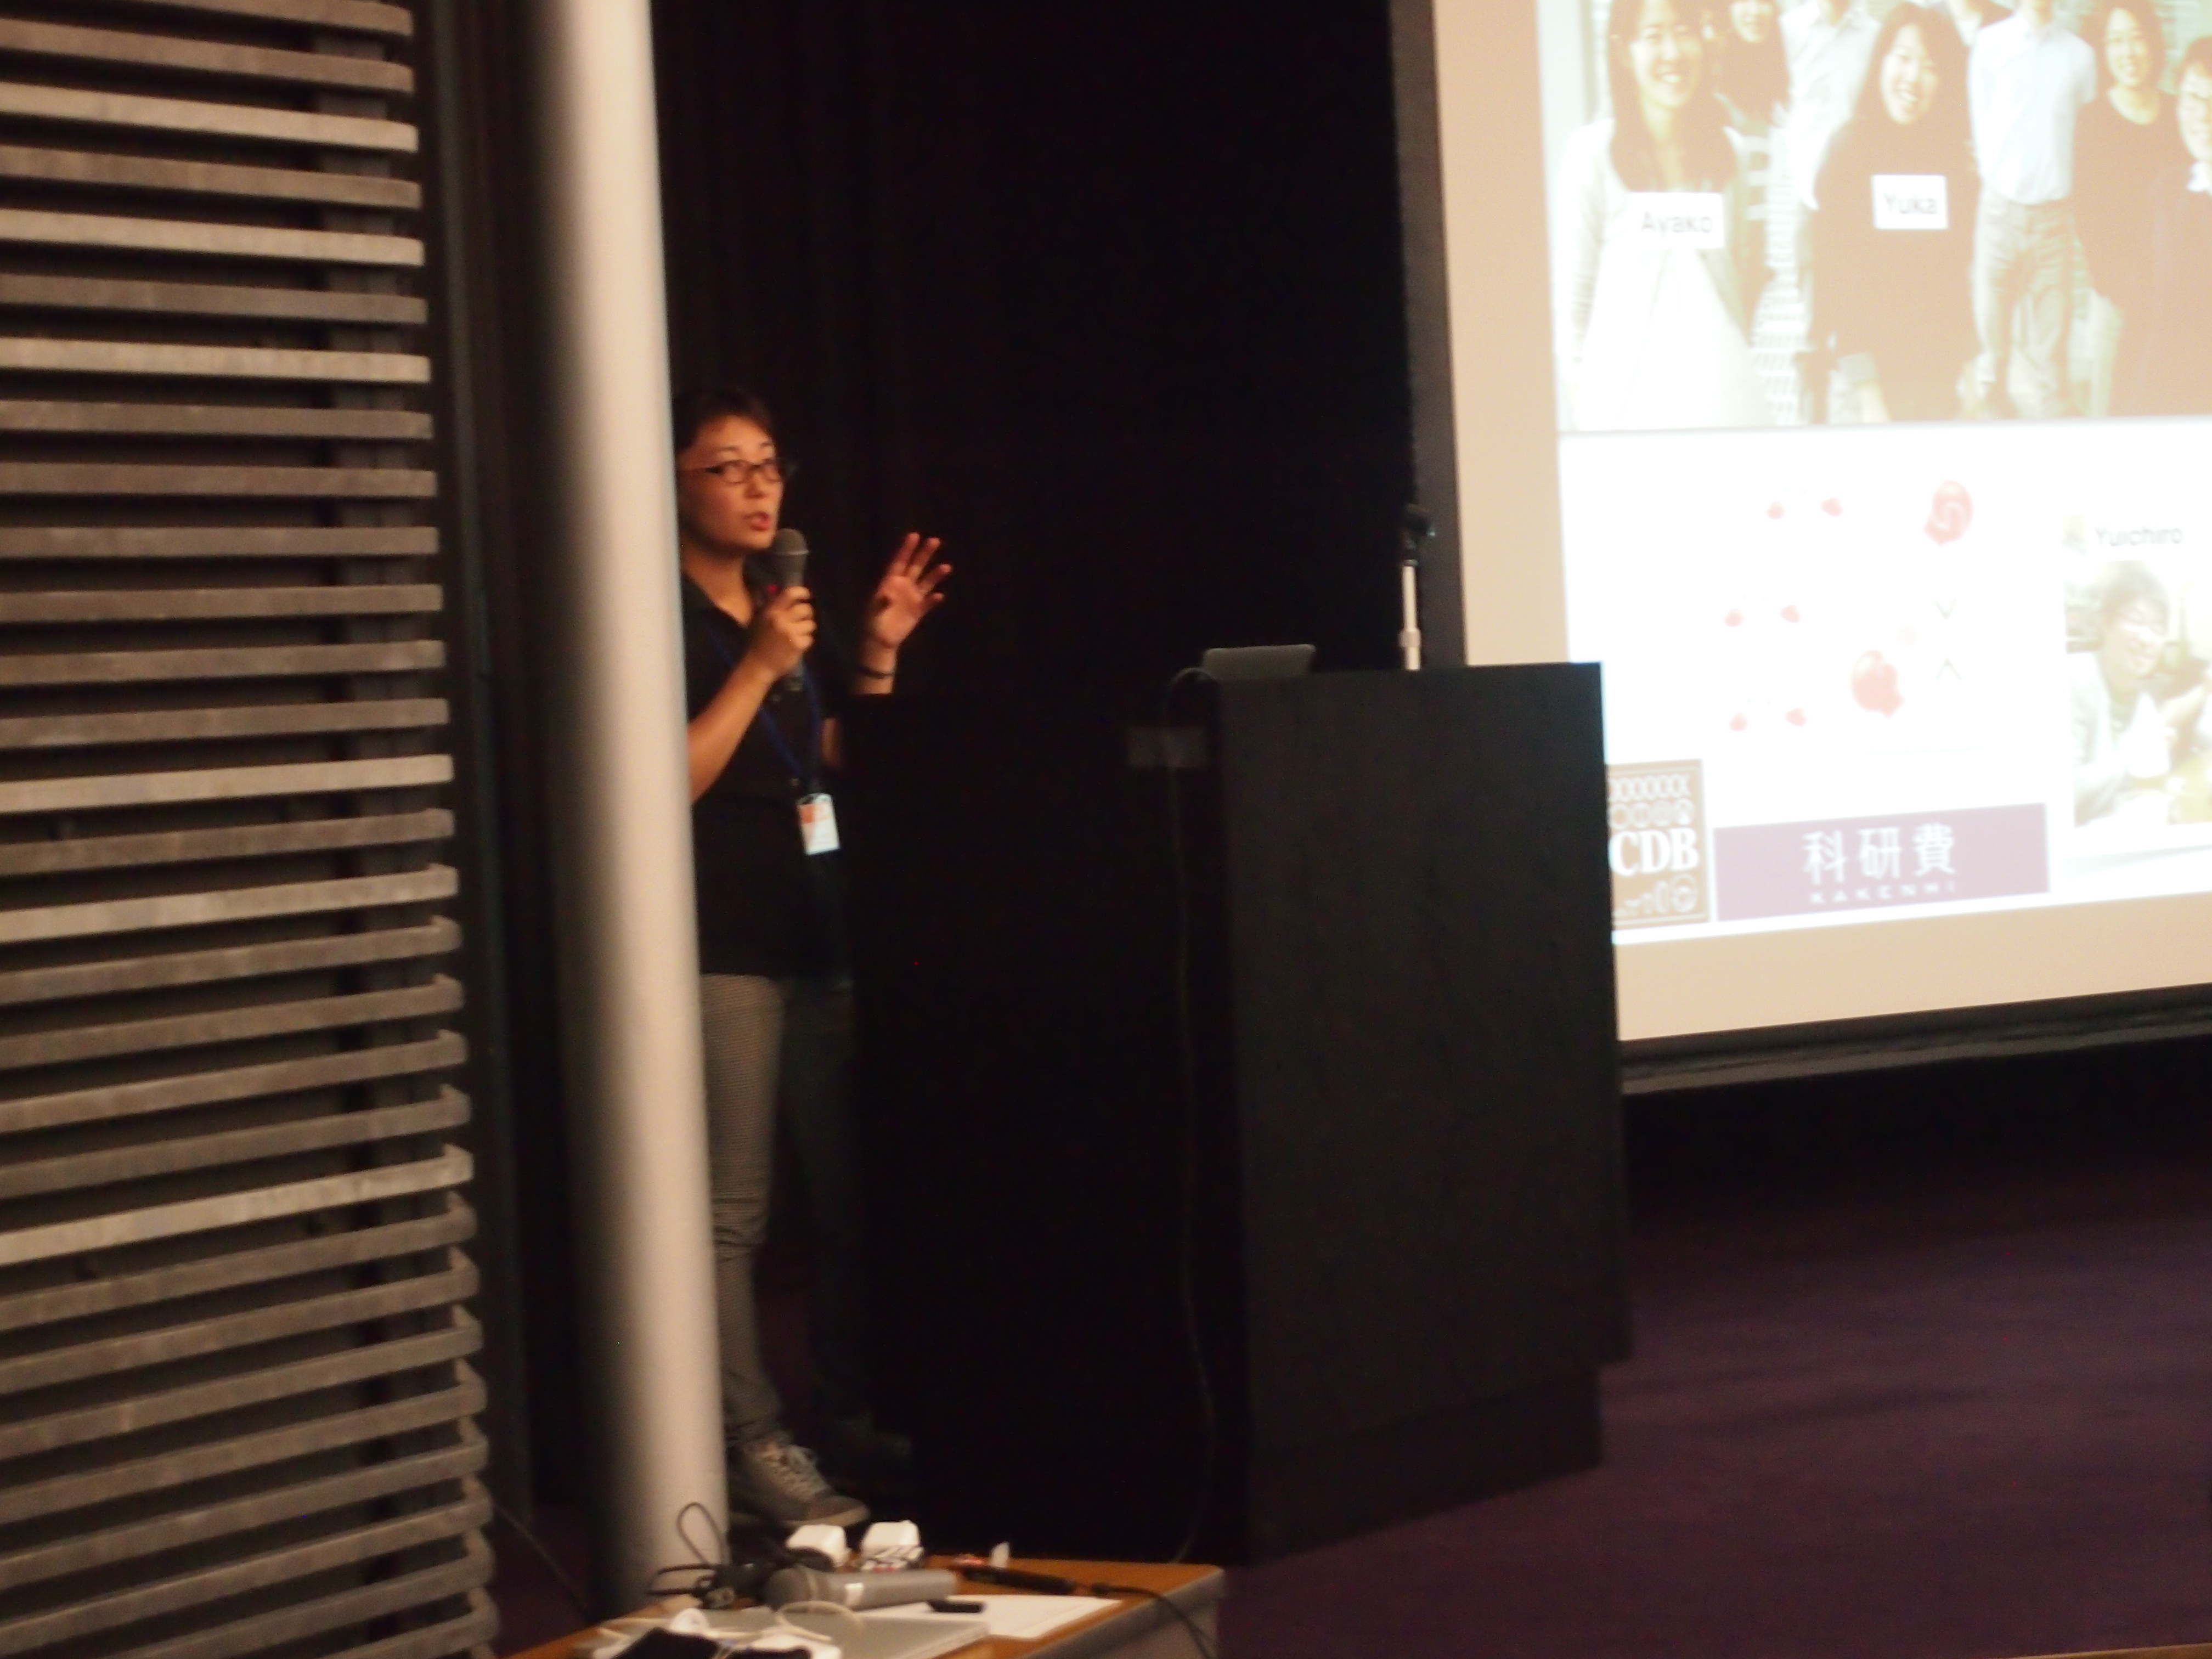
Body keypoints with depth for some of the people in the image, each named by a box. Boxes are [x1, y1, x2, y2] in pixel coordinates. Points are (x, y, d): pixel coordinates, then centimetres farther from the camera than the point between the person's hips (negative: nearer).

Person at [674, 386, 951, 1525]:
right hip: (721, 947, -8)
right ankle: (751, 1444, -6)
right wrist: (759, 670, -18)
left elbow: (849, 766, 22)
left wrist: (879, 654, 10)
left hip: (818, 933, 8)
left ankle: (853, 1410, 23)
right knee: (730, 1212, -8)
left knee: (849, 1188, 12)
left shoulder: (788, 614, 18)